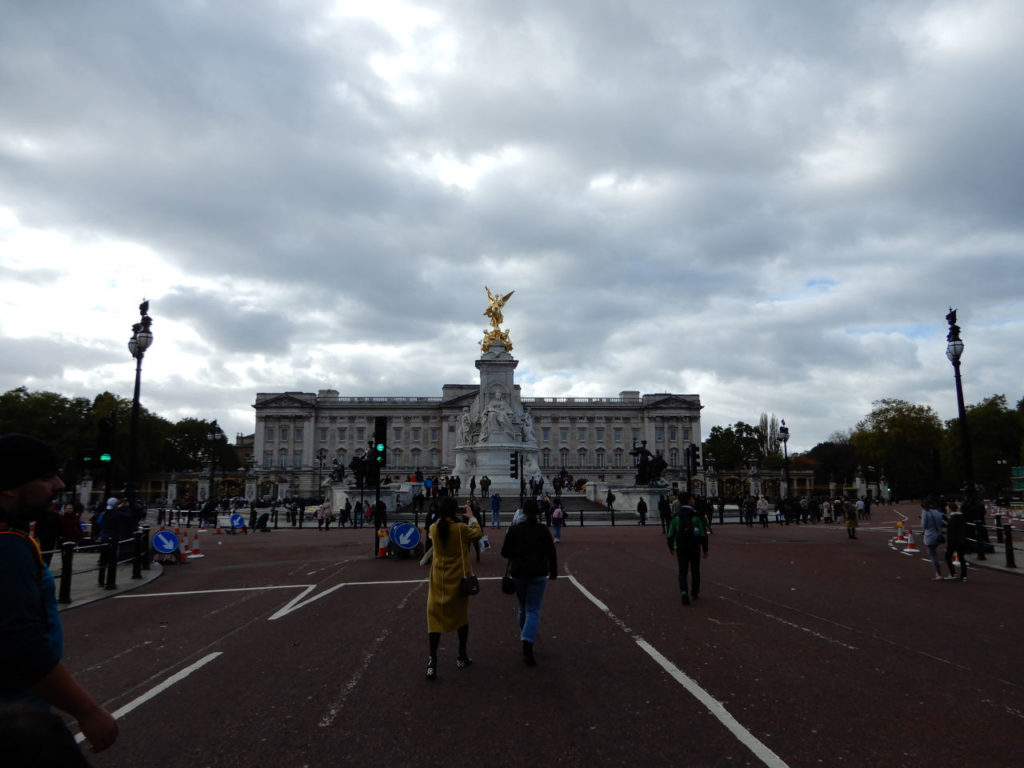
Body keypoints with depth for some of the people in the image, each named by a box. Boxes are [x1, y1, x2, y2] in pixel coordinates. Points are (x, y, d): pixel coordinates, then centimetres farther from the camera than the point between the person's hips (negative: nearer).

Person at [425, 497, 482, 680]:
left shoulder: (433, 528, -7)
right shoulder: (461, 528, -16)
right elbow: (478, 534, 1)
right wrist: (472, 517, 10)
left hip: (438, 580, 1)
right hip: (458, 579, -1)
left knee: (435, 617, 5)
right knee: (461, 615, 16)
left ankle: (432, 661, -4)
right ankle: (462, 657, 28)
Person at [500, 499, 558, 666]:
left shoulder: (514, 530, -5)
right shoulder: (543, 530, -5)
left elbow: (504, 553, -1)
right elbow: (552, 553, -1)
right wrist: (553, 571, 13)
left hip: (518, 574, 1)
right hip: (538, 574, -1)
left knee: (523, 608, 20)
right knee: (533, 610, 0)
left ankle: (524, 637, 33)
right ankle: (527, 645, -17)